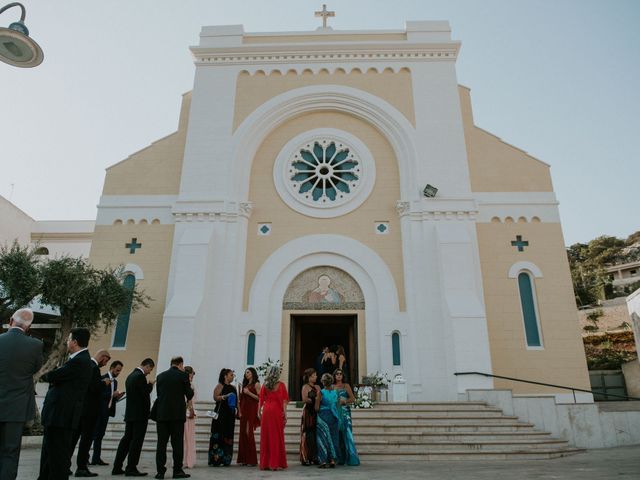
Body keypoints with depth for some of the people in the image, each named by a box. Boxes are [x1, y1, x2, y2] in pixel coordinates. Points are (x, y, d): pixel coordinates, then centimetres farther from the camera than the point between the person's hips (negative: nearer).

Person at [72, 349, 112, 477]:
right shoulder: (94, 368, -18)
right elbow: (95, 388, -23)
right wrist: (104, 383, -6)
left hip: (79, 407, 9)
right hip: (89, 409, -9)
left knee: (73, 436, 15)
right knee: (87, 437, -1)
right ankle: (81, 467, 3)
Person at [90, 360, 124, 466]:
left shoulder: (115, 381, 15)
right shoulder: (103, 378, -10)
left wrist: (117, 396, 1)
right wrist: (112, 394, -23)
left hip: (107, 411, 8)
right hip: (99, 410, -8)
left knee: (100, 435, 9)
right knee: (94, 434, -5)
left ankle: (96, 458, 12)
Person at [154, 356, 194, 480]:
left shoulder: (160, 376, 9)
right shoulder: (183, 375, -4)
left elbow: (158, 394, 14)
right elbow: (189, 394, -3)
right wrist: (191, 390, 19)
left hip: (162, 414, 4)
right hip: (177, 414, -4)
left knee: (161, 443, 7)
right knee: (177, 443, 2)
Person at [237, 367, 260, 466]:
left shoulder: (256, 384, -2)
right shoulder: (245, 384, 19)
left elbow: (259, 398, -12)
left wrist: (248, 393, -15)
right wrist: (240, 411, 10)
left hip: (251, 410, -7)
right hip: (244, 410, 7)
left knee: (249, 432, -9)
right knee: (243, 433, 4)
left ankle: (252, 460, -3)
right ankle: (244, 459, 10)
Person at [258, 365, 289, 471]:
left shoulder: (265, 385, 6)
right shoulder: (281, 385, -2)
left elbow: (261, 400, 6)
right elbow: (284, 401, -5)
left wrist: (259, 412, 10)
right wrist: (285, 414, -4)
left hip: (266, 411, 3)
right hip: (277, 411, -3)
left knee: (266, 437, 9)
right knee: (277, 437, 3)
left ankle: (265, 463, 14)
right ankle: (276, 463, 4)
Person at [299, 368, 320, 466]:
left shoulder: (317, 387, 17)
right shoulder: (305, 387, -3)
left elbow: (319, 400, 17)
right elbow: (304, 399, -15)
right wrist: (314, 399, -3)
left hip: (315, 413, 6)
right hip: (308, 412, -6)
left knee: (315, 434, 4)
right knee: (308, 435, -6)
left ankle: (314, 457, 10)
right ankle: (305, 458, -1)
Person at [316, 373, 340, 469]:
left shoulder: (321, 392, -10)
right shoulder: (335, 392, 1)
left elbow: (317, 408, -9)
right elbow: (337, 406, 9)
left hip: (323, 417, -3)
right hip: (334, 417, 3)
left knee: (323, 438, 3)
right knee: (333, 437, 11)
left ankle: (323, 461, 1)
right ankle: (332, 460, 11)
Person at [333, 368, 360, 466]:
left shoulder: (346, 386, 7)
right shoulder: (332, 387, 11)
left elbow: (353, 398, 2)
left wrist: (344, 401, -12)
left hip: (345, 411, -2)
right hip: (335, 412, 2)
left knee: (347, 434, -9)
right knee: (337, 435, 1)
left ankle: (352, 459, -7)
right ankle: (340, 459, 8)